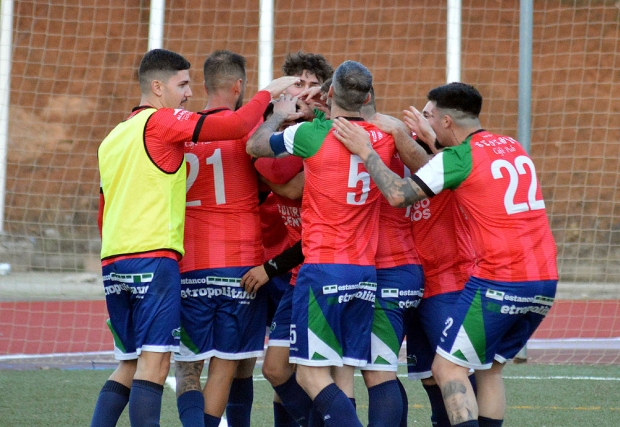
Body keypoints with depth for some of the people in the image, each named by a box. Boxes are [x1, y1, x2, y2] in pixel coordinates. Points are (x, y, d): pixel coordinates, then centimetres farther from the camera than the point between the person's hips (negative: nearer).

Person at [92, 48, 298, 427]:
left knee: (129, 365, 13)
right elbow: (236, 127, -14)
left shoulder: (113, 138, 21)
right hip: (154, 257, -8)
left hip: (113, 262, 8)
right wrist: (268, 93, 1)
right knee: (154, 361, -11)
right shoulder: (161, 121, -4)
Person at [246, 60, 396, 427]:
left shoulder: (313, 134, -8)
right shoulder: (385, 139, 4)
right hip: (366, 272, 5)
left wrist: (279, 115, 28)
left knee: (312, 374, -4)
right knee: (343, 377, 6)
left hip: (324, 268, -5)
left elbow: (255, 145, 10)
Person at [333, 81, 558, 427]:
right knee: (489, 369, 19)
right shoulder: (514, 148, 14)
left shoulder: (459, 157, -8)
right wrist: (431, 141, 32)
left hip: (499, 282, -8)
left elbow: (399, 194, -13)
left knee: (448, 367, 0)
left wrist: (366, 152, -2)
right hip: (545, 282, 8)